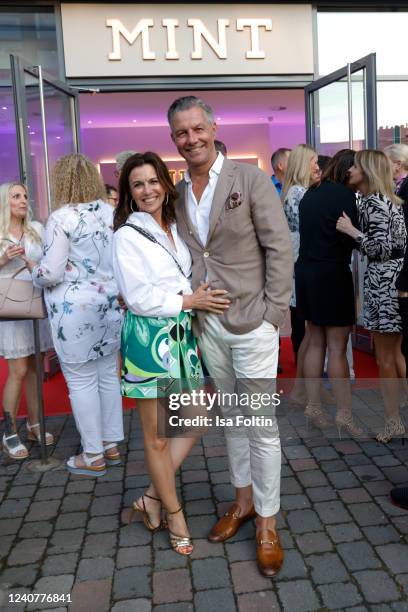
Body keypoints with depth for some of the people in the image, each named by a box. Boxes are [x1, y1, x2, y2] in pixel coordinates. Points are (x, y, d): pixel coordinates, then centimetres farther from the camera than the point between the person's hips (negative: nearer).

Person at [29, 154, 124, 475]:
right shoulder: (110, 212, 6)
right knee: (108, 375, 15)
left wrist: (33, 269, 5)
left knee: (82, 381, 4)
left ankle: (93, 456, 15)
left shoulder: (62, 217, -13)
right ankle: (111, 445, 27)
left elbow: (51, 274, -15)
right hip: (110, 303, 7)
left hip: (76, 309, -6)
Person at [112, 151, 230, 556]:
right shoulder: (127, 236, -7)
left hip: (181, 333, 7)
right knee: (157, 435, 6)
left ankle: (153, 496, 26)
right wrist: (188, 301, -11)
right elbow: (138, 297, -13)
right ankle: (174, 514, 24)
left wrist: (201, 298, 2)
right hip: (148, 337, -7)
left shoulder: (176, 229, 11)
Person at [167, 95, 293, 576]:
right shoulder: (177, 194, 8)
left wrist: (271, 313, -12)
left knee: (261, 427, 3)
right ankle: (243, 501, 35)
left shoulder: (250, 179, -6)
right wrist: (188, 316, 2)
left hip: (251, 323, -5)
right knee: (231, 420, 17)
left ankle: (267, 524, 19)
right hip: (208, 325, 5)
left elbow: (280, 248, -8)